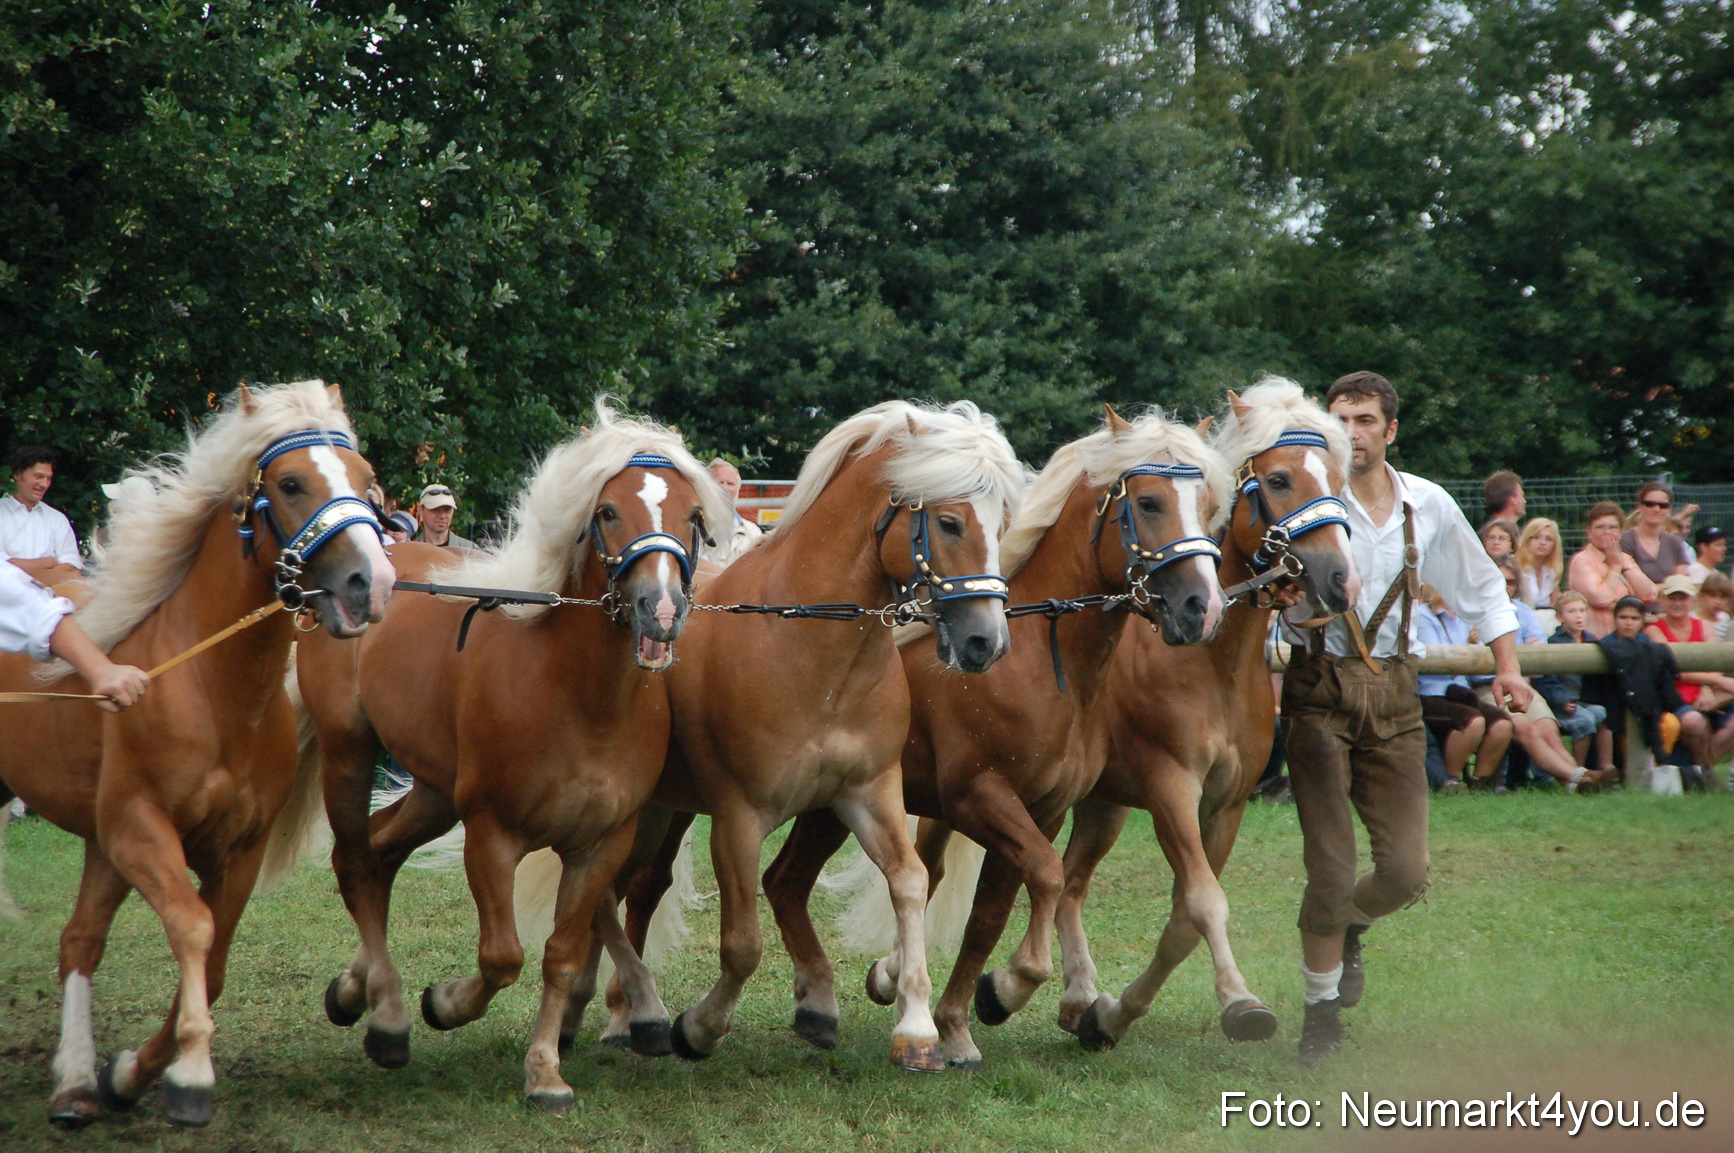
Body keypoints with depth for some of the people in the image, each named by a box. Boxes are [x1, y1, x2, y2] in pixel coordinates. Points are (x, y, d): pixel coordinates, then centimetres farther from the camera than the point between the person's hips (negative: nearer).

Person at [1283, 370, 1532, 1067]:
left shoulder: (1429, 506, 8)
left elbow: (1481, 588, 21)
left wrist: (1508, 667, 13)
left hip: (1394, 693, 3)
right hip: (1321, 688, -3)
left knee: (1406, 871, -1)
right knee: (1331, 866, -5)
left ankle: (1347, 929, 32)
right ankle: (1322, 1010, 12)